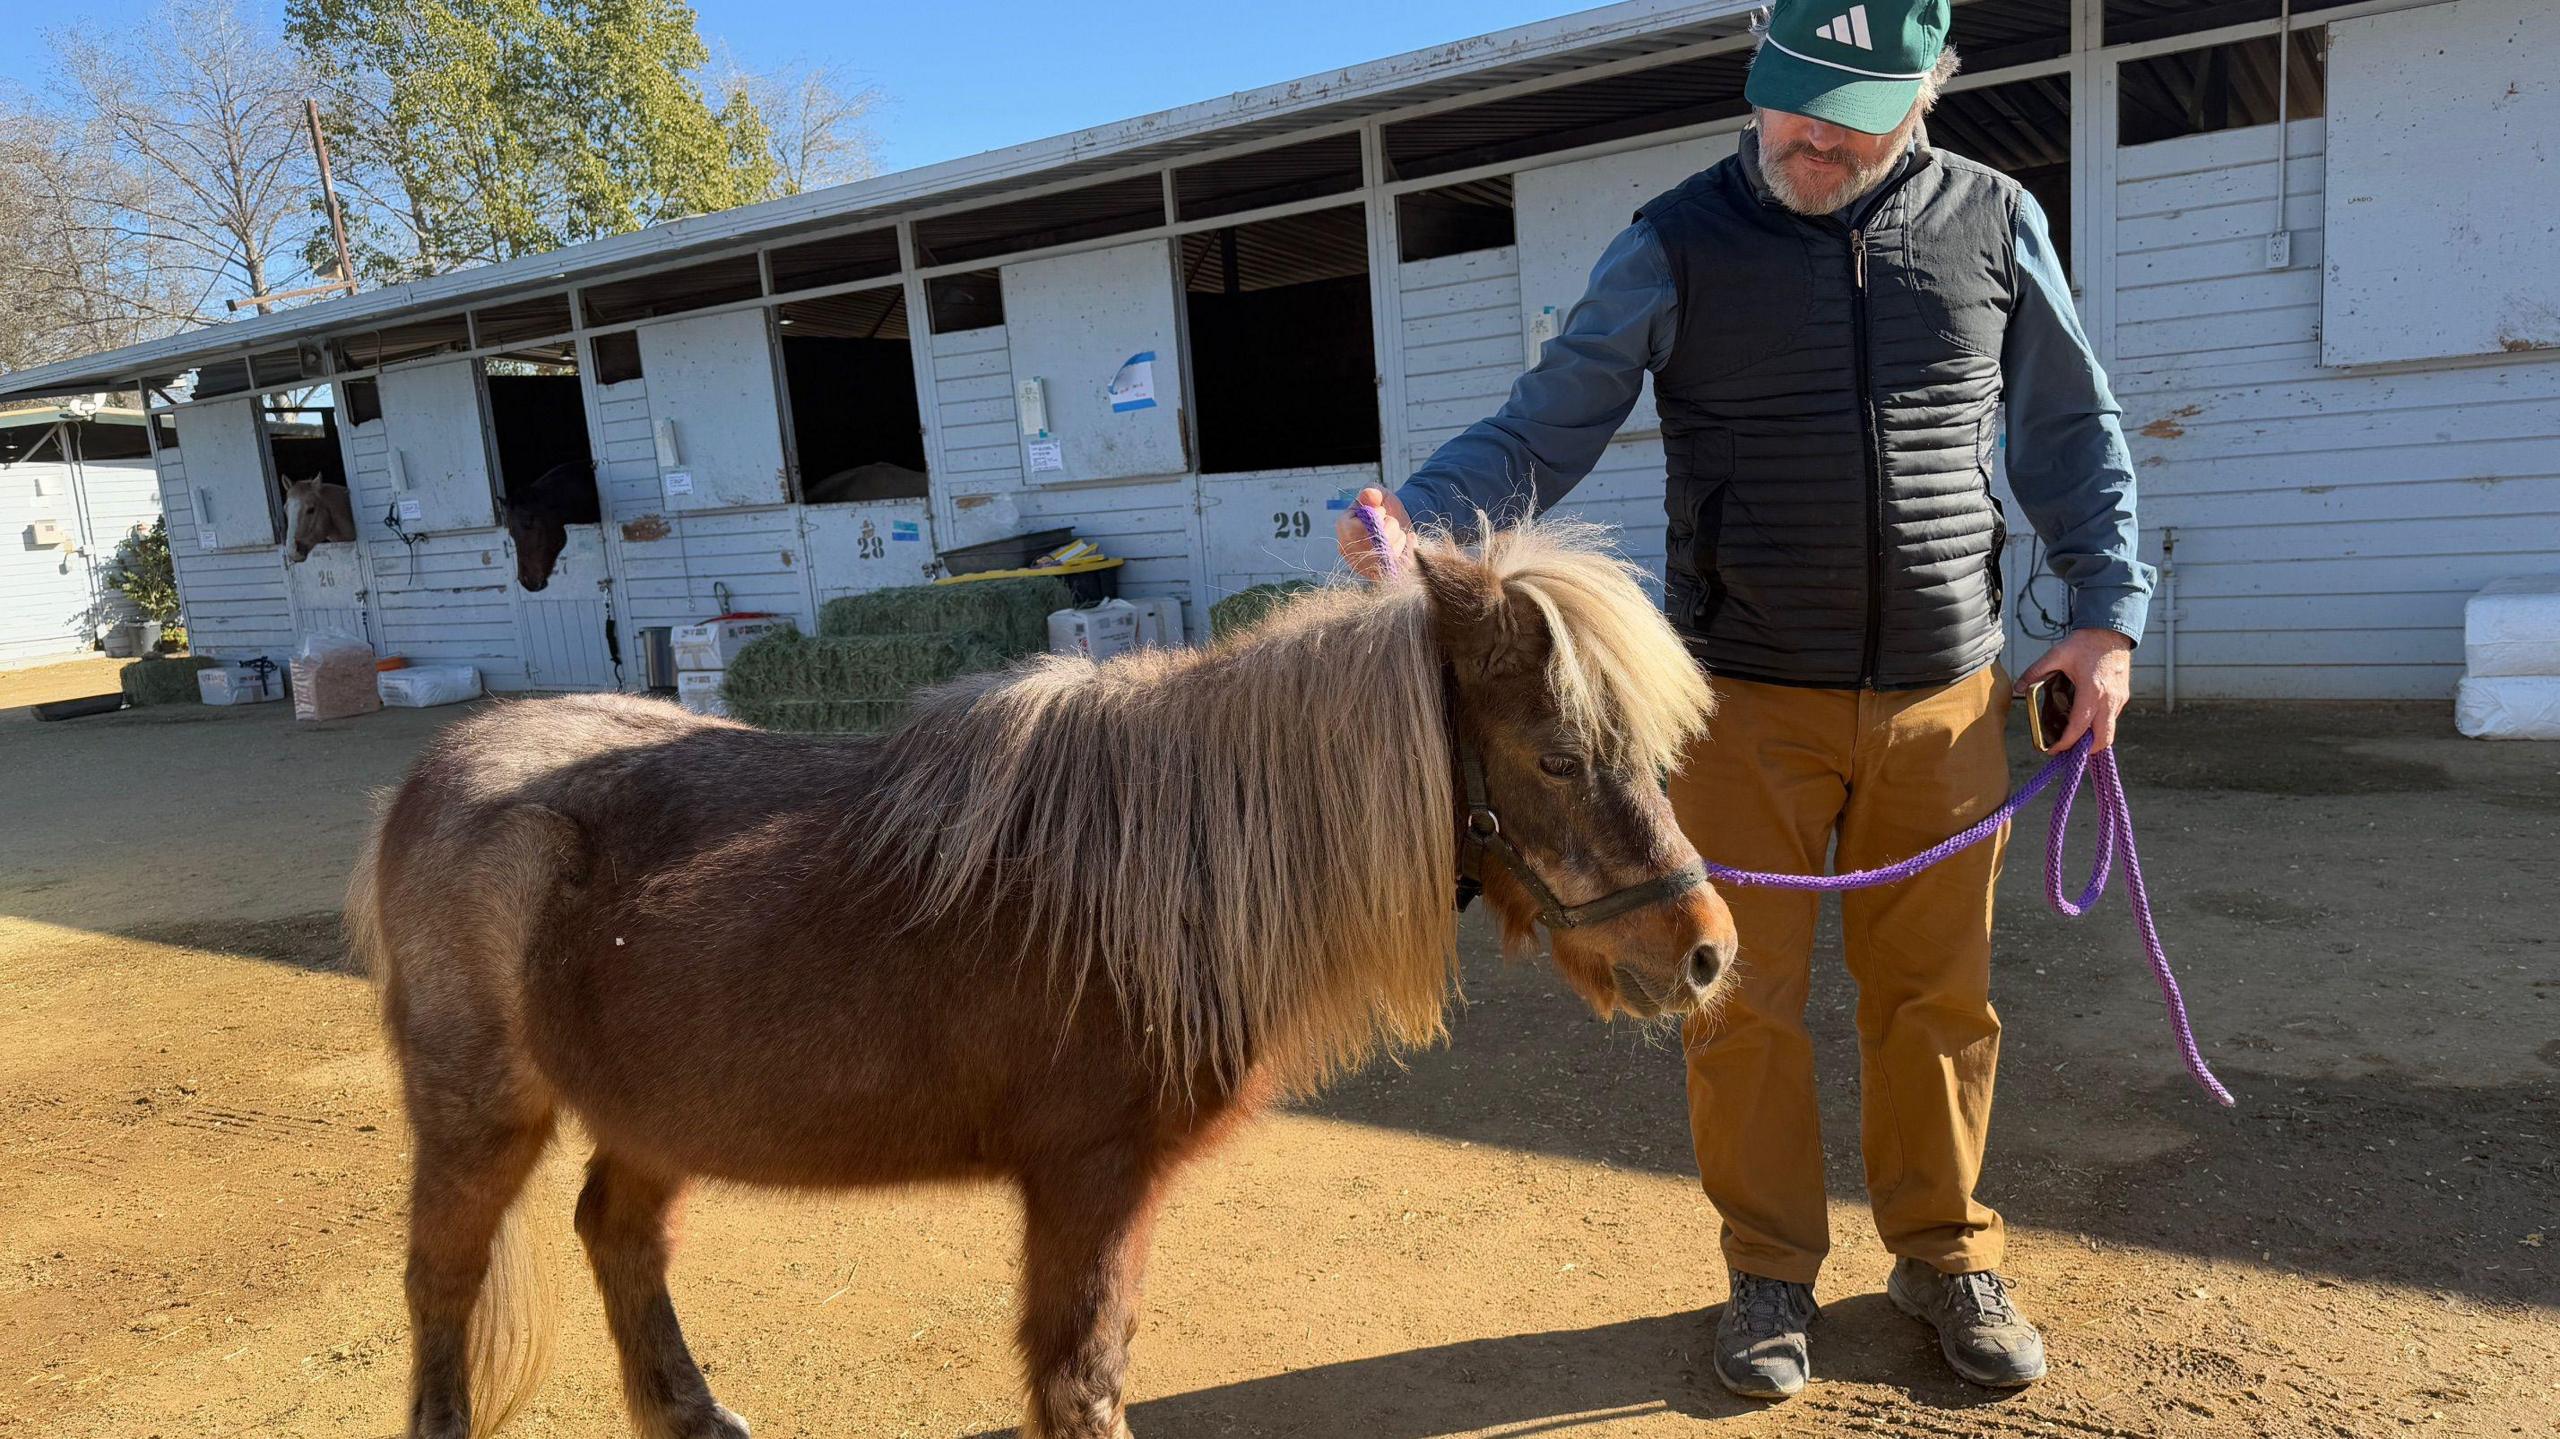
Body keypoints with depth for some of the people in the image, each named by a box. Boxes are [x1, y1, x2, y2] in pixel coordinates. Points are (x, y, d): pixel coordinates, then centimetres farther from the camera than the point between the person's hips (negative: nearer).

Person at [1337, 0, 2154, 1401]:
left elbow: (2073, 434, 13)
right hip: (1748, 703, -2)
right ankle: (1769, 1272, 26)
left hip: (1944, 702, 2)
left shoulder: (1993, 221, 5)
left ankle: (1945, 1255, 34)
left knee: (1935, 996, 12)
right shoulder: (1676, 246, -3)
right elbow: (1544, 429, -7)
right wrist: (1421, 513, -25)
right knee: (1745, 1004, 5)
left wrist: (2107, 609, 6)